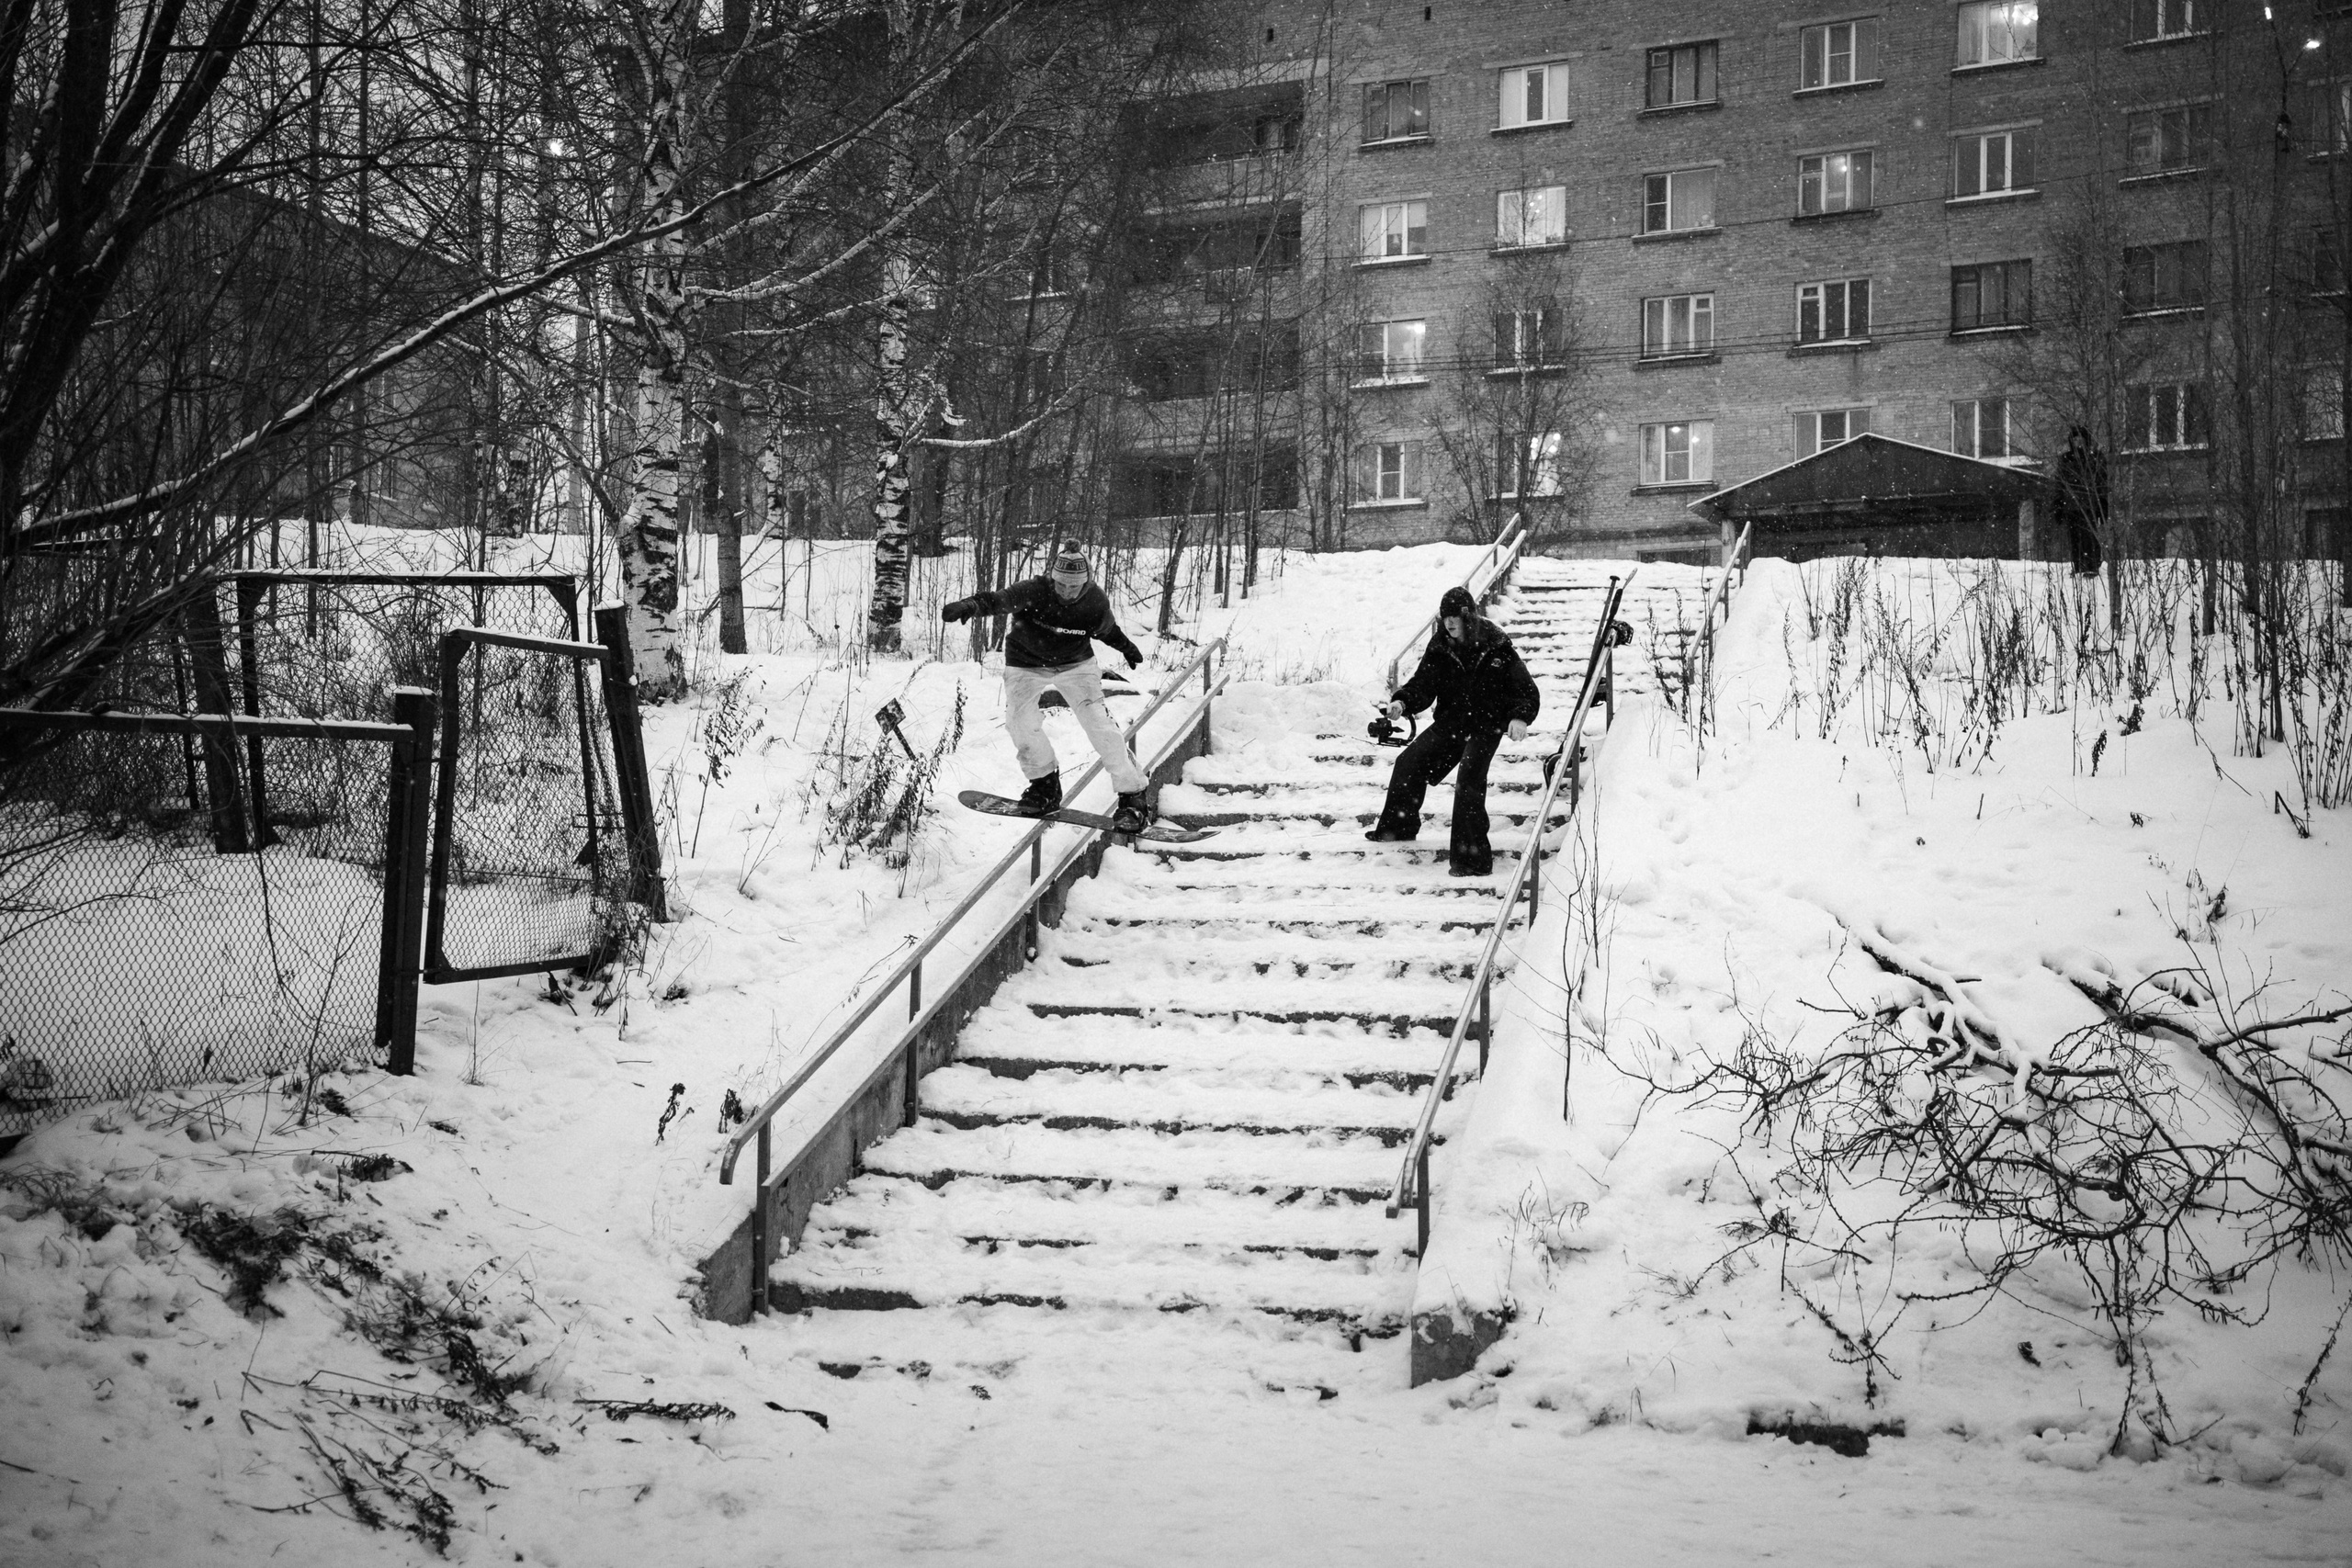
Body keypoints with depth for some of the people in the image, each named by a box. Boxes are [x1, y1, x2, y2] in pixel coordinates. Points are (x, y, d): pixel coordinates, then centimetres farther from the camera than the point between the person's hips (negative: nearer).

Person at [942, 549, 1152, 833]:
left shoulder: (1096, 601, -17)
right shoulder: (1035, 591, -26)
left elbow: (1106, 629, 5)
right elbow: (1001, 599, -41)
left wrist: (1126, 647, 24)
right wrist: (972, 605, -62)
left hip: (1075, 663, 0)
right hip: (1027, 664, 0)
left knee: (1099, 723, -12)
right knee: (1019, 721, -15)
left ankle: (1132, 796, -6)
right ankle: (1045, 785, 8)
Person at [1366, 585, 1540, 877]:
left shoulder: (1496, 648, -15)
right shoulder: (1440, 648, -3)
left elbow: (1527, 691, -13)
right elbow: (1422, 685, 1)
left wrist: (1520, 717, -31)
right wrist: (1402, 702, -20)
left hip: (1485, 725, -6)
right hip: (1450, 722, 6)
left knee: (1469, 781, -22)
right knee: (1408, 763, 8)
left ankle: (1474, 859, -19)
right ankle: (1399, 828, 33)